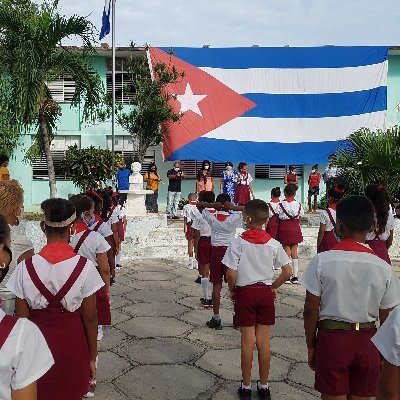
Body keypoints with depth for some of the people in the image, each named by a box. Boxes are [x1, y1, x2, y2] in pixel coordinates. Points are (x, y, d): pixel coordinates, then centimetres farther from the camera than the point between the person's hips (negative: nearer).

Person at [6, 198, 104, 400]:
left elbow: (22, 318, -5)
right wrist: (92, 357, 3)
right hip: (72, 343, -1)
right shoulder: (85, 267, -15)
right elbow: (89, 318, -9)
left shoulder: (25, 268, -11)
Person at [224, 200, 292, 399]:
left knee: (247, 341, 8)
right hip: (266, 292, 3)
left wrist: (232, 291, 1)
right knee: (264, 341, 12)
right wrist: (273, 286, 9)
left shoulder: (237, 242, -14)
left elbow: (231, 274, -17)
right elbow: (287, 272, -4)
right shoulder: (273, 243, -4)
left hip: (245, 293, -2)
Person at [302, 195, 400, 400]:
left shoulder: (322, 261, -13)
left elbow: (311, 310, -8)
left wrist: (311, 345, 5)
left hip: (331, 338, -2)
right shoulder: (383, 268, -7)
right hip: (367, 342, 2)